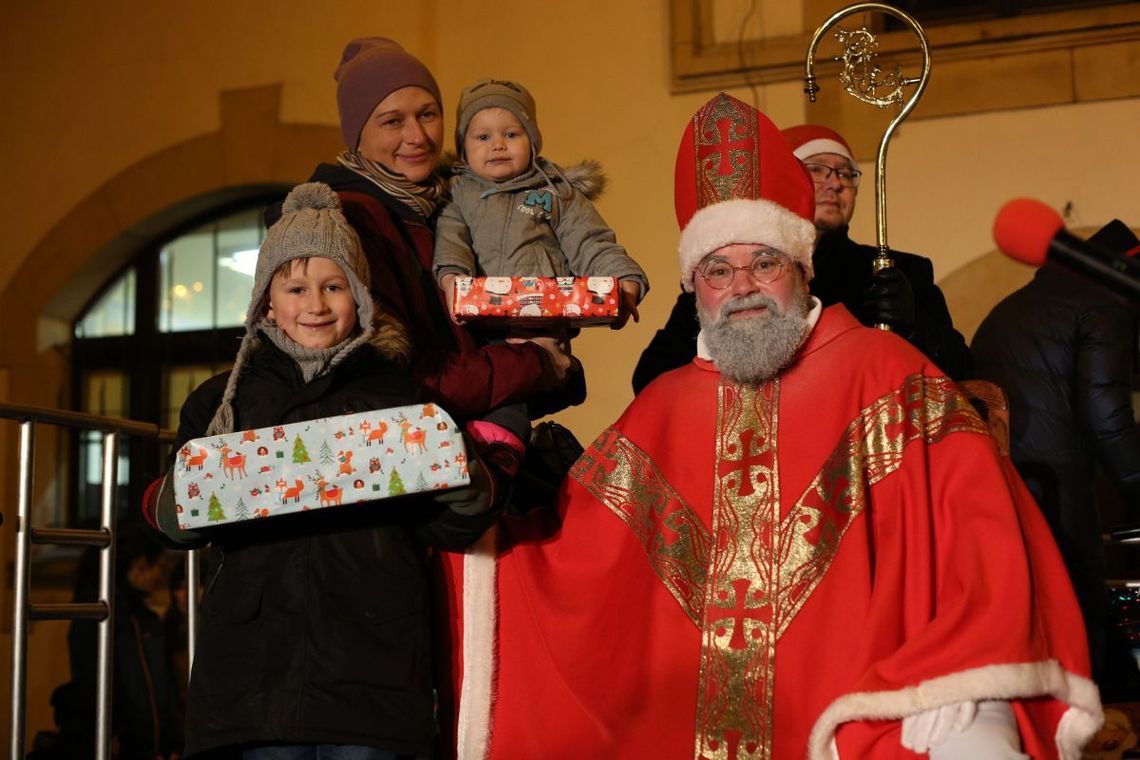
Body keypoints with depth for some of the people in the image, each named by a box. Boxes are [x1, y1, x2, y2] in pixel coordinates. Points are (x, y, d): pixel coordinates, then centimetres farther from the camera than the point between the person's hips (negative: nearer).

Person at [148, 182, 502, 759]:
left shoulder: (401, 394, 11)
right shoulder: (223, 400, 14)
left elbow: (452, 529, 8)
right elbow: (174, 521, 12)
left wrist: (461, 477, -13)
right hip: (258, 656, 1)